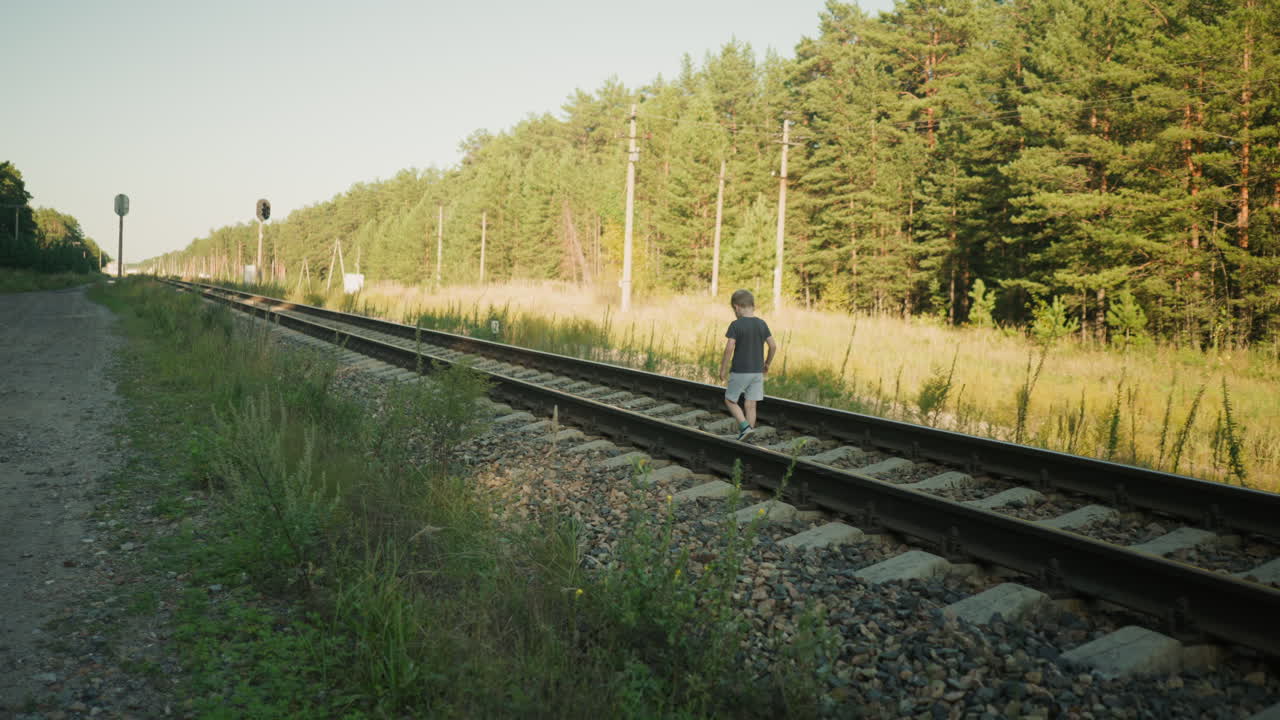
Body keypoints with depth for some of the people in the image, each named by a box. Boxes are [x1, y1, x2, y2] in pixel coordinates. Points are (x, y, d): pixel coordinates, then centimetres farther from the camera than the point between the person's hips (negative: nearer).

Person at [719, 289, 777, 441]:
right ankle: (746, 439, 10)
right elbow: (773, 346, 4)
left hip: (739, 371, -5)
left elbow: (729, 348, -17)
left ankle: (745, 426, -9)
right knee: (750, 405, 8)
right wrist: (767, 363, 18)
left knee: (730, 401, 11)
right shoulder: (762, 324, 3)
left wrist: (723, 369, -8)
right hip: (757, 371, 5)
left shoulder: (736, 325, -12)